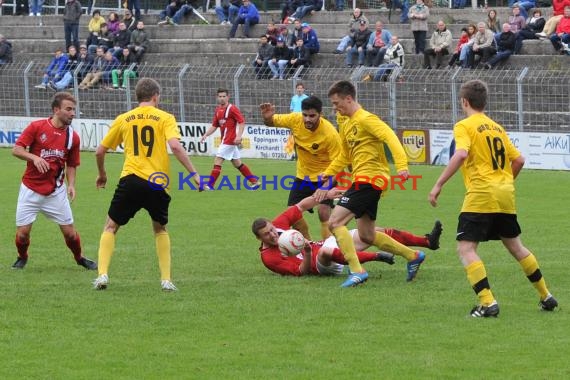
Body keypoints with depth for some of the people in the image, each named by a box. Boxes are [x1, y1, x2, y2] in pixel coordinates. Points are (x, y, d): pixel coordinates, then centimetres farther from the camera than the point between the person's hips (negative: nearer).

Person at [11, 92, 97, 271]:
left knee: (69, 231, 0)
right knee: (22, 232, -3)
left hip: (56, 192, 2)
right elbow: (16, 149, -8)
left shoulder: (73, 137, 1)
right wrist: (34, 157, -25)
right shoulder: (36, 127, -7)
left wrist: (71, 185, -5)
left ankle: (79, 258, 27)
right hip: (30, 189, -2)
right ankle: (22, 257, 28)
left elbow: (71, 165, 11)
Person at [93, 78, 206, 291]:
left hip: (131, 180, 0)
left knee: (111, 226, 15)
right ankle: (166, 280, 13)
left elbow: (100, 151, 17)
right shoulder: (164, 118, 4)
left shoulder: (123, 119, 12)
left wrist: (102, 174, 35)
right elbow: (175, 146, -13)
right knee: (160, 229, 22)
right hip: (158, 185, 0)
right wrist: (193, 173, -10)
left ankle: (102, 274, -2)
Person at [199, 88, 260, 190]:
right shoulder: (218, 110, 12)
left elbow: (242, 122, -15)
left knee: (218, 161, -10)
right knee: (237, 163, 14)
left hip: (229, 140, -9)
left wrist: (239, 136, -24)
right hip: (225, 140, 9)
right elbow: (214, 126, 18)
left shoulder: (232, 109, -11)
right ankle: (254, 182, 20)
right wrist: (205, 135, 5)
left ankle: (210, 185, -8)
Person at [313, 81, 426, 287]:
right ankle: (413, 256, 28)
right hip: (362, 179, 10)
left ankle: (357, 271, -19)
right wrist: (326, 176, 20)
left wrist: (401, 165, -37)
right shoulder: (345, 121, 16)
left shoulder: (365, 119, -12)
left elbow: (390, 138, -24)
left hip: (370, 178, -10)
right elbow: (344, 156, 27)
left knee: (335, 222, -17)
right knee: (366, 236, 16)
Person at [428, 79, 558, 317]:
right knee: (515, 246, 21)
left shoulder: (464, 126, -4)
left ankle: (487, 302, -20)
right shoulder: (497, 128, 17)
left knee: (465, 248, -6)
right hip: (506, 195, 7)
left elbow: (461, 154, -21)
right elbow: (519, 160, 17)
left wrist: (439, 185, -20)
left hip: (480, 195, -7)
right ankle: (546, 296, 28)